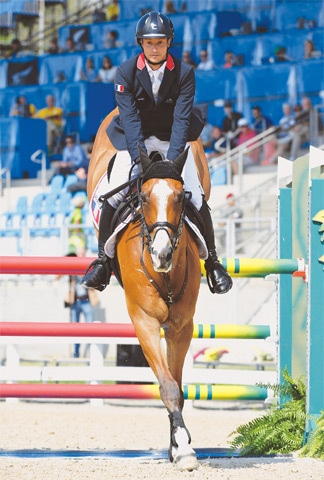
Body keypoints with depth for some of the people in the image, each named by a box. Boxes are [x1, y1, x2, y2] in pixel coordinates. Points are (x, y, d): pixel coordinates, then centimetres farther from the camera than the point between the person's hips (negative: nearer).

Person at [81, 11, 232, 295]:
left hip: (173, 139, 0)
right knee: (114, 195, -16)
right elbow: (130, 119, -20)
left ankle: (212, 261, 2)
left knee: (195, 197, -13)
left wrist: (171, 159, -32)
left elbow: (181, 119, -20)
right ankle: (102, 261, -1)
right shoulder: (126, 72, -14)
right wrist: (139, 158, -31)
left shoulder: (184, 73, -14)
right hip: (135, 140, 0)